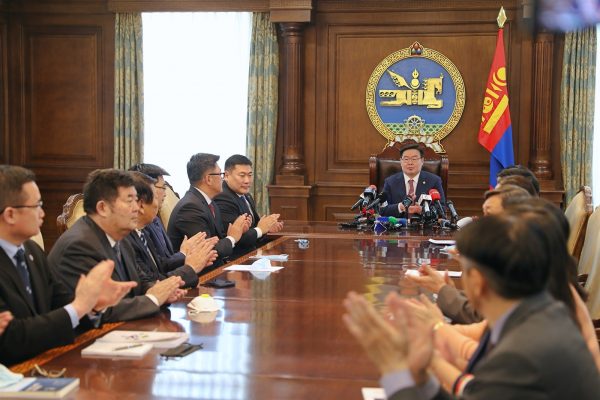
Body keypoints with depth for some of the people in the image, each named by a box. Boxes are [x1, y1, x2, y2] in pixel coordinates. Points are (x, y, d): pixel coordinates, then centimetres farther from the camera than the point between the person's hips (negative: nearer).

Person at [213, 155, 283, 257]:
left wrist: (267, 226, -1)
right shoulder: (223, 201, -17)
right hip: (235, 259, -9)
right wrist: (260, 229, -16)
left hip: (251, 252, 9)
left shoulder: (247, 196, 11)